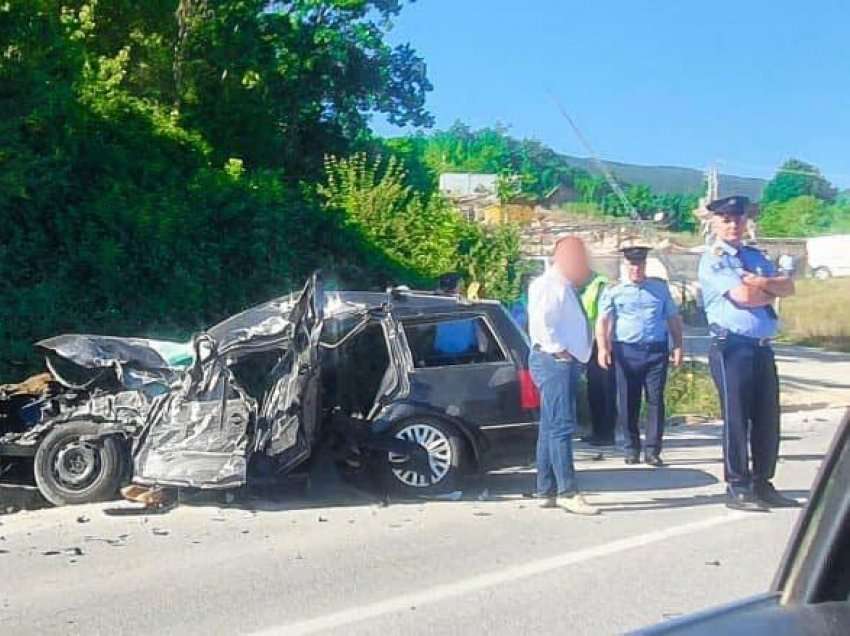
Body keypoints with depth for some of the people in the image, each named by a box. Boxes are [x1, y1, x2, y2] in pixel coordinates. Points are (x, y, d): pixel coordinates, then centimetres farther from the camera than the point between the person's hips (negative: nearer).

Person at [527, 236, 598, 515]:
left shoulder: (562, 285, 21)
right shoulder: (552, 284, -11)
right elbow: (540, 319, -23)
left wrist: (564, 350, 11)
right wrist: (557, 349, -19)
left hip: (561, 361, 11)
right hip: (554, 361, -11)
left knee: (550, 428, 11)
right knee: (561, 427, -12)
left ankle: (547, 491, 16)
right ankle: (568, 492, -13)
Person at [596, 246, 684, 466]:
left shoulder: (660, 287, 13)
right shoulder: (614, 291, 8)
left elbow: (673, 318, 14)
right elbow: (603, 321, 1)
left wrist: (678, 346, 6)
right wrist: (603, 348, -12)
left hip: (656, 351, 1)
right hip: (626, 351, -1)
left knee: (656, 400, -2)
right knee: (628, 402, 3)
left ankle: (652, 450, 2)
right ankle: (631, 449, 13)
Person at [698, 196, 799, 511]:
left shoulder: (756, 256, 19)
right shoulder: (712, 260, -3)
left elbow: (788, 287, 8)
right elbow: (742, 295, -16)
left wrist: (761, 282, -9)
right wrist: (771, 289, 1)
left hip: (762, 348, 7)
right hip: (732, 347, -7)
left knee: (768, 418, 9)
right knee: (737, 418, -3)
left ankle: (762, 484, 20)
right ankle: (737, 488, 6)